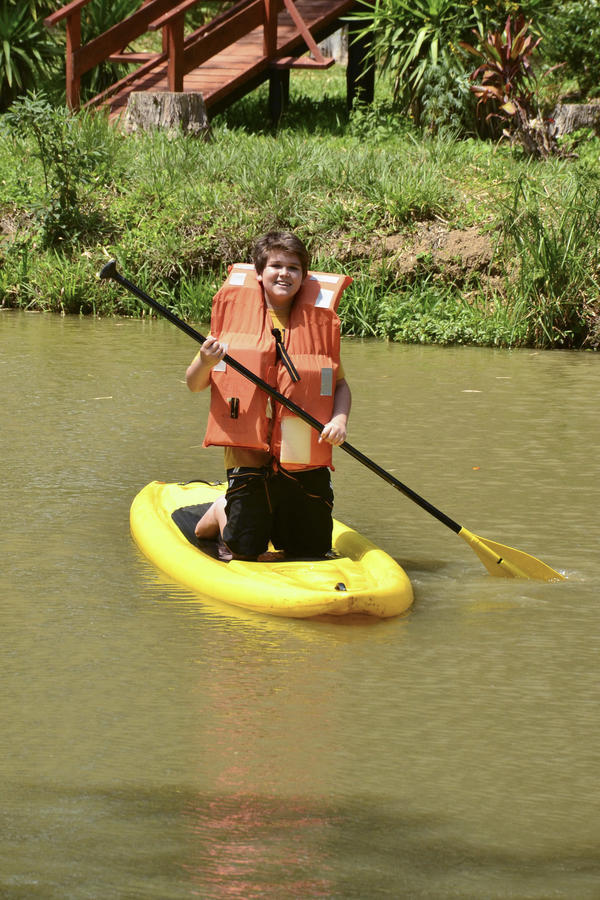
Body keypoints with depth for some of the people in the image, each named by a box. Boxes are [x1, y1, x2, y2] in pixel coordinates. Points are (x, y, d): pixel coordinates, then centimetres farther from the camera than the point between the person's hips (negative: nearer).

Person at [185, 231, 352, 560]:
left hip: (306, 458, 2)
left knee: (311, 550, 7)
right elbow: (194, 383, 1)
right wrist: (206, 362, -21)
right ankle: (220, 513, 31)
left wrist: (340, 420, -4)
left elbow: (339, 383, 16)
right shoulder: (234, 314, 0)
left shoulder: (318, 323, 5)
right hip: (250, 454, -2)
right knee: (244, 551, -3)